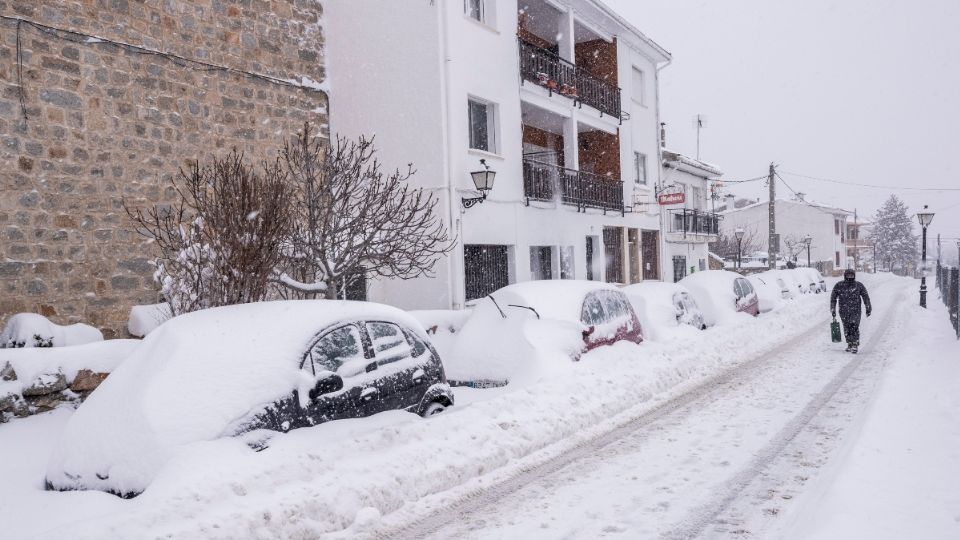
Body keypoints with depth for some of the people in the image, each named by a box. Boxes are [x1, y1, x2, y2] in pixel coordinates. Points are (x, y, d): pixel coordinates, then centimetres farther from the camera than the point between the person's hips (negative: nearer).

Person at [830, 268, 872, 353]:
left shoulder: (859, 285, 1)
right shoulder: (839, 286, 0)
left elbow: (866, 297, 9)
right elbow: (833, 298, 7)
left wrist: (868, 308, 8)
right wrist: (833, 310, 5)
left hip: (856, 311, -2)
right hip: (844, 311, 2)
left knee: (854, 327, -13)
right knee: (847, 329, 7)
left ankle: (855, 345, -9)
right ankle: (849, 344, 21)